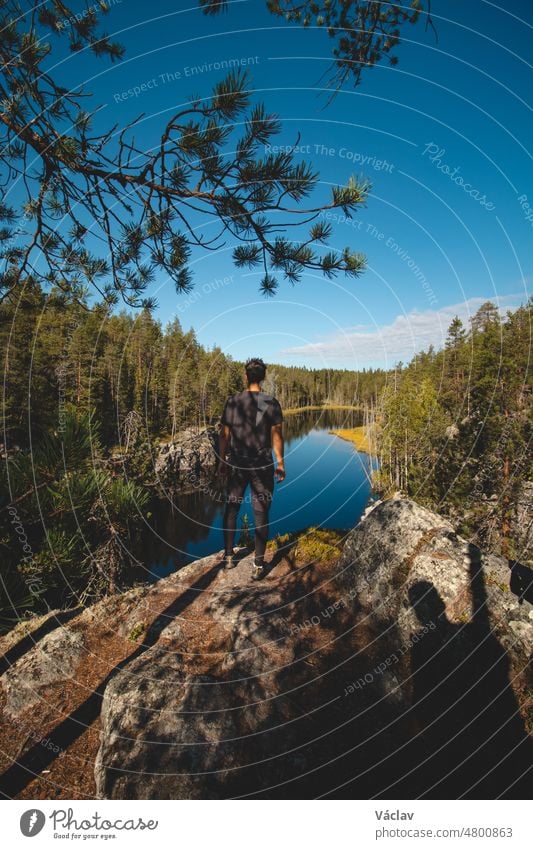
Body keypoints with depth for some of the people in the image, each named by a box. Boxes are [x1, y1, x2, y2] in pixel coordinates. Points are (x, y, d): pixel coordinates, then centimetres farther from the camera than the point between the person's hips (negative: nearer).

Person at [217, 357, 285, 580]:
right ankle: (258, 565, 13)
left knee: (231, 508, 17)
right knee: (260, 513, 6)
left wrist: (222, 460, 11)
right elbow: (277, 436, -8)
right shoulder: (271, 403, -7)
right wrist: (280, 463, 1)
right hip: (263, 465, -2)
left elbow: (224, 434, 1)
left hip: (237, 464, 2)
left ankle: (229, 556, 28)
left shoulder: (232, 402, -2)